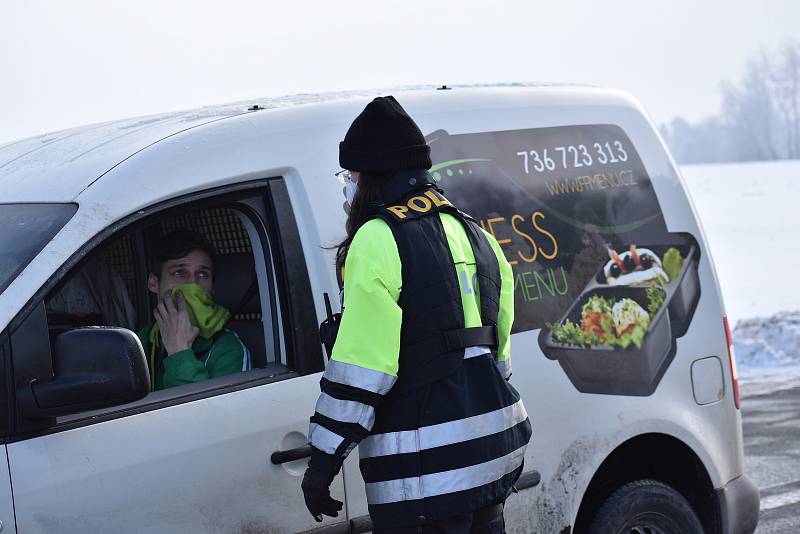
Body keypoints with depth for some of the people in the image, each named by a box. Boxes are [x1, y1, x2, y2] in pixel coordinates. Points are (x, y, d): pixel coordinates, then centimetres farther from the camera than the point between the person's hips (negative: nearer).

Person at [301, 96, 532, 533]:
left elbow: (359, 370, -16)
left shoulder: (378, 240, -12)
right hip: (493, 446, 9)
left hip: (426, 465, -9)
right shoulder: (474, 235, 16)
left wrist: (322, 464, -12)